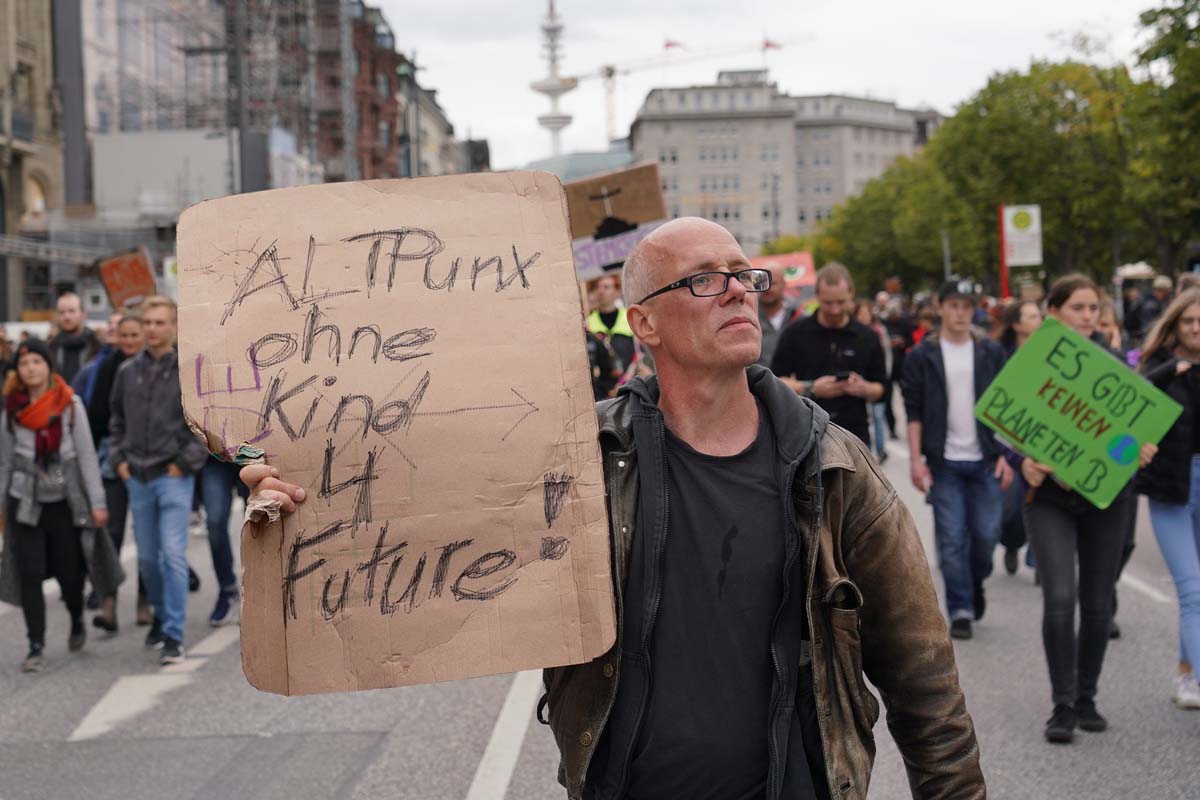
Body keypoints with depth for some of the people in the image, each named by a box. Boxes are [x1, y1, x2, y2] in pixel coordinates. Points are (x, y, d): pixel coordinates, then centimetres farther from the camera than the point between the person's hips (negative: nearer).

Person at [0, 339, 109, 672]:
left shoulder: (70, 405, -5)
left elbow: (86, 454, -4)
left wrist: (96, 501, -7)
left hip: (64, 500, -1)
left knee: (69, 572, 3)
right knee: (30, 575, -4)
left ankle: (77, 621, 34)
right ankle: (36, 647, 4)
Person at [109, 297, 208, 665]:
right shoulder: (127, 371, 9)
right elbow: (116, 420, 20)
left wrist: (185, 462, -8)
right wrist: (120, 458, 9)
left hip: (174, 477, -4)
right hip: (137, 478, 5)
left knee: (173, 554, -11)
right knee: (147, 557, 12)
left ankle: (173, 636, -8)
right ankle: (161, 615, 33)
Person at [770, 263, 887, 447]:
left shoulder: (867, 338, 9)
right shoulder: (796, 333, 4)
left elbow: (881, 390, 12)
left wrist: (864, 389, -10)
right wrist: (811, 389, -13)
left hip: (854, 439, 1)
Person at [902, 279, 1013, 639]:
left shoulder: (992, 353, 6)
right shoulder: (922, 356, 2)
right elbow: (914, 411, 1)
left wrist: (1005, 456, -1)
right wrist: (916, 460, -6)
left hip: (985, 461, 1)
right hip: (944, 462, -1)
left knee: (987, 534, 2)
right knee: (951, 539, -1)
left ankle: (976, 584, 31)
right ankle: (960, 609, 9)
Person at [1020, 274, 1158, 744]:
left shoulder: (1113, 367, 4)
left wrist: (1142, 449, -15)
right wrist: (1025, 463, -24)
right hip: (1049, 497, -3)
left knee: (1098, 603, 7)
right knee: (1060, 599, -14)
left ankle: (1087, 699, 23)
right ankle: (1062, 705, -3)